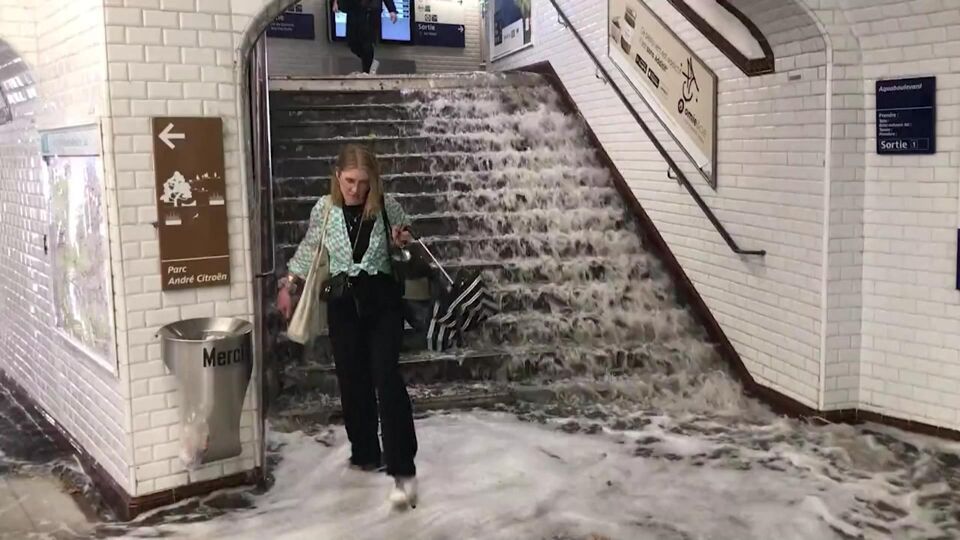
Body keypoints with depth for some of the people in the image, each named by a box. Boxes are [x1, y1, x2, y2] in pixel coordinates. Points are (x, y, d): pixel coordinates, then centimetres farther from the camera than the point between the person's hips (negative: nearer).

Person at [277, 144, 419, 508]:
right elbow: (308, 251, 16)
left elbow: (408, 246, 12)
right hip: (342, 302, 3)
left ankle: (403, 470, -13)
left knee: (387, 378, -12)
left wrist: (405, 242, -10)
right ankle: (365, 453, 27)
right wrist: (288, 286, 18)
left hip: (382, 299, -2)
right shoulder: (324, 209, -1)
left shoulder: (387, 206, -5)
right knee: (352, 380, 8)